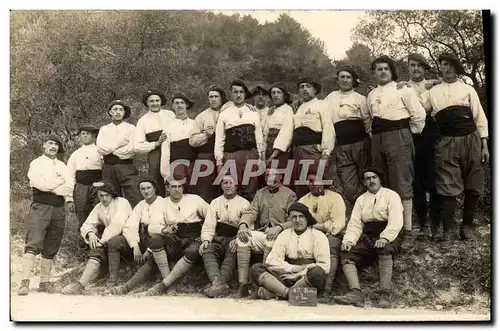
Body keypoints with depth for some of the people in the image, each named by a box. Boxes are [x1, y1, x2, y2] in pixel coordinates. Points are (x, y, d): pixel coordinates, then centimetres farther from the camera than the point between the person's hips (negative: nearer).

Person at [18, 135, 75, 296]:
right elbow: (40, 183, -12)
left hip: (59, 209, 5)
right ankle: (25, 282, -19)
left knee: (51, 249, 5)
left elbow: (70, 183, 5)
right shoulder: (36, 163, 6)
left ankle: (44, 282, 10)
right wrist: (61, 182, -2)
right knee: (33, 244, -15)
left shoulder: (62, 166, 20)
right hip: (41, 206, -5)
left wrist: (69, 199, -13)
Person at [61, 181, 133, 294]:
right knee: (96, 251, -20)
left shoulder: (121, 202, -9)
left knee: (112, 241, -35)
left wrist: (101, 241, -19)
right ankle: (81, 284, -31)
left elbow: (116, 226, -21)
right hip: (108, 240, 6)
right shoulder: (99, 207, 14)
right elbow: (87, 225, 8)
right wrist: (90, 233, -16)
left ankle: (113, 280, -27)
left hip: (126, 237, -6)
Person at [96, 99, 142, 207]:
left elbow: (131, 150, -7)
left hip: (127, 167, -3)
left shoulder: (131, 128, 7)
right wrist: (119, 144, -4)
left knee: (135, 200, -10)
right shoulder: (104, 129, 15)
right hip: (108, 169, 3)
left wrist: (110, 149, -2)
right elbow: (100, 149, 0)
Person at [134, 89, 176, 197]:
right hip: (155, 157, -1)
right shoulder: (143, 121, 9)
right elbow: (138, 147, 3)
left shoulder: (170, 115, 12)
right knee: (157, 192, -2)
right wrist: (156, 144, -7)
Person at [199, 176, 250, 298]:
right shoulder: (215, 203, 17)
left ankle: (219, 283, -47)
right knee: (207, 251, -29)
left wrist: (237, 240, -23)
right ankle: (218, 282, -46)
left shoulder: (244, 203, 7)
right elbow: (208, 225, 8)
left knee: (232, 254, -35)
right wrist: (206, 240, -11)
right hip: (219, 239, 3)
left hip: (235, 238, -2)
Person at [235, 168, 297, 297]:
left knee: (271, 241, -37)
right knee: (242, 238, -24)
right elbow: (250, 212, 8)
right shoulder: (260, 193, 19)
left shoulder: (289, 194, 5)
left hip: (278, 236, -4)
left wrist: (279, 227, -24)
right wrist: (243, 225, -14)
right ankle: (243, 284, -26)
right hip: (261, 233, 4)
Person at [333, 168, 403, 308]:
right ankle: (356, 293, -36)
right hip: (367, 238, 4)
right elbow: (354, 224, 7)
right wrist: (348, 240, -13)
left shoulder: (391, 195, 3)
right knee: (345, 254, -19)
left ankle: (385, 295, -40)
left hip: (386, 239, -4)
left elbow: (396, 221, -11)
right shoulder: (361, 199, 17)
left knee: (385, 249, -37)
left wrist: (384, 238, -29)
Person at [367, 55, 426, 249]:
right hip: (377, 139, 6)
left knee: (402, 186, -9)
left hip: (398, 137, -6)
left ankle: (407, 232, -8)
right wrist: (375, 135, 16)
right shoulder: (372, 95, 18)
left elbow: (419, 114, -3)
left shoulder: (402, 90, 0)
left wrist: (410, 134, 4)